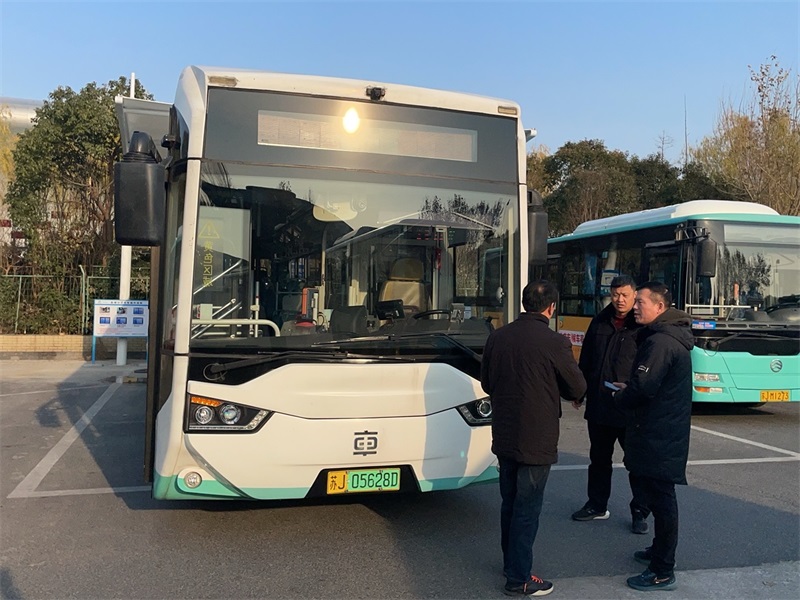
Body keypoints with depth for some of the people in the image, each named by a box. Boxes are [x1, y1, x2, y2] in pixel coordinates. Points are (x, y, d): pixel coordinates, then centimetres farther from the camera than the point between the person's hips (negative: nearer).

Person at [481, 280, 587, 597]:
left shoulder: (497, 337, -2)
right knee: (527, 508, 5)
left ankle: (511, 562, 36)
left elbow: (486, 383, 9)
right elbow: (577, 388, -6)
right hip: (536, 440, -6)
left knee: (509, 502, 20)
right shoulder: (554, 342, -18)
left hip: (504, 436, 6)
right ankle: (519, 579, 15)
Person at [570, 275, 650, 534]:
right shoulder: (599, 322, 7)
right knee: (599, 459, 18)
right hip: (598, 406, 5)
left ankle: (640, 512, 23)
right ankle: (597, 506, 32)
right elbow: (585, 359, 14)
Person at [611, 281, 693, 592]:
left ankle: (663, 572, 6)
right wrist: (629, 389, 12)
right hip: (667, 433, 10)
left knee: (660, 499, -2)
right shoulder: (673, 336, 13)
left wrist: (620, 397, -7)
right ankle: (660, 549, 36)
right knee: (659, 496, 21)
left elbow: (643, 388, -26)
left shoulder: (660, 342, -21)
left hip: (657, 436, -10)